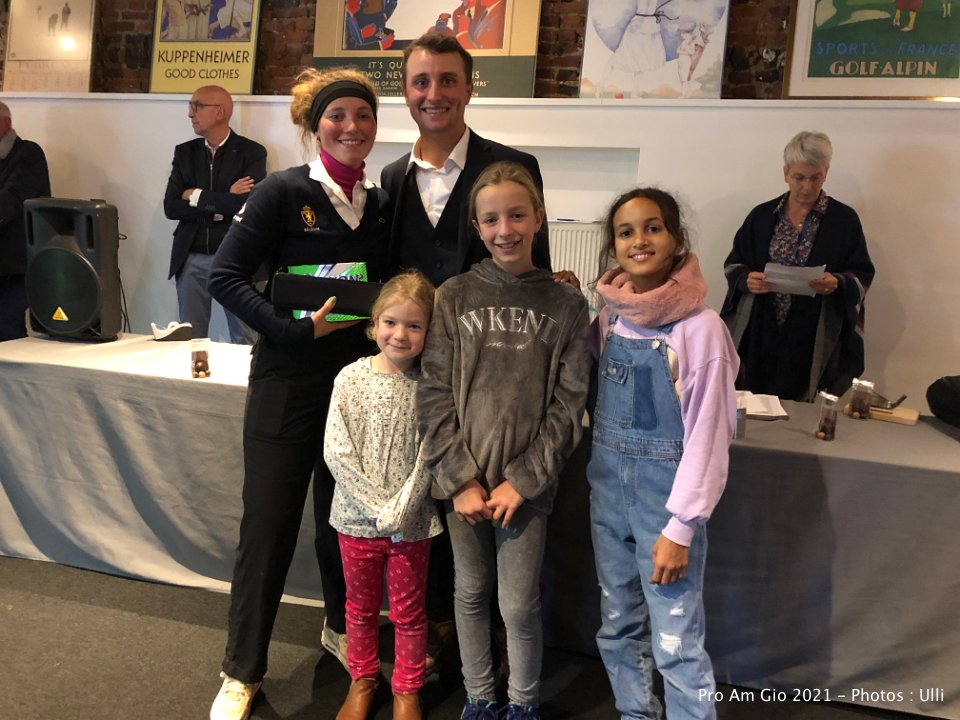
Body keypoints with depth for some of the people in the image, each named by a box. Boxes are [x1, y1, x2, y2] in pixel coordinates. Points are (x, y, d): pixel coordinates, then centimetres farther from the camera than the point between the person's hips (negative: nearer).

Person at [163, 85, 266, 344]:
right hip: (191, 259, 4)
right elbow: (171, 207, 1)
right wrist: (222, 204, -10)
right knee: (190, 339, 10)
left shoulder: (252, 152, -3)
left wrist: (196, 196, -8)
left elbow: (248, 204, -17)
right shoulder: (184, 152, 9)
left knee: (243, 340, 1)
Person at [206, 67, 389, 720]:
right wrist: (301, 329, -19)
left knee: (344, 513, 17)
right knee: (269, 522, 4)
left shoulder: (382, 205, 7)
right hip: (288, 380, -4)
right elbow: (226, 276, -12)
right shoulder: (284, 192, -7)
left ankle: (342, 628, 40)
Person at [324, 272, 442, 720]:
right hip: (358, 515, 1)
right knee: (361, 606, 20)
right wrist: (378, 507, -15)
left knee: (408, 611, 15)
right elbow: (336, 452, -11)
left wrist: (401, 509, -17)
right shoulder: (351, 378, -9)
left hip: (412, 520, -1)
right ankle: (362, 681, 41)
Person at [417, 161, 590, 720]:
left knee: (521, 605, 7)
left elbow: (569, 404, -3)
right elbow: (434, 396, -3)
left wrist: (522, 481, -9)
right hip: (463, 480, 1)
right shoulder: (454, 298, -1)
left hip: (527, 482, -1)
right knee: (471, 594, 16)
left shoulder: (566, 305, -2)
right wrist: (461, 480, -8)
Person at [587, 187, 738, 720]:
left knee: (675, 644, 1)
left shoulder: (699, 328, -14)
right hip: (608, 487, 6)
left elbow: (708, 434, -14)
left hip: (667, 491, -6)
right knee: (618, 628, 18)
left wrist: (679, 528, -15)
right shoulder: (608, 320, 3)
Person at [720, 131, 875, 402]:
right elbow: (733, 265, 9)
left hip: (815, 342, -1)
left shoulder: (845, 219, 3)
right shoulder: (761, 216, 8)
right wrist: (747, 279, -12)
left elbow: (862, 277, 3)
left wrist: (838, 283, -18)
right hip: (760, 336, 2)